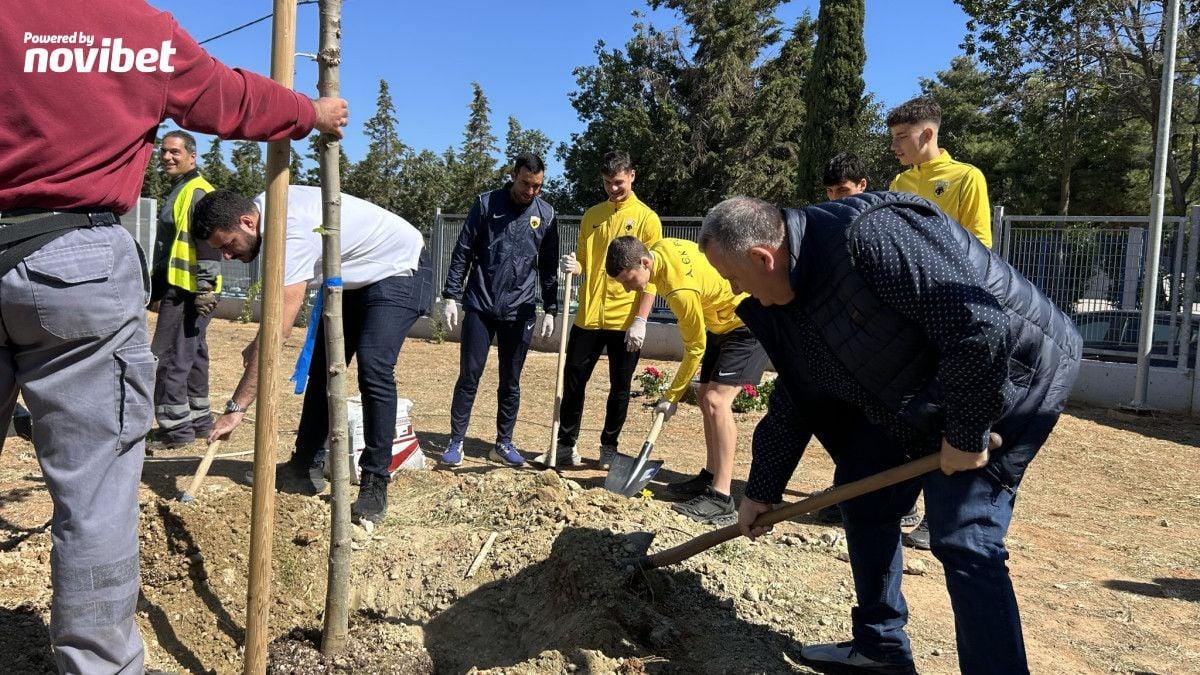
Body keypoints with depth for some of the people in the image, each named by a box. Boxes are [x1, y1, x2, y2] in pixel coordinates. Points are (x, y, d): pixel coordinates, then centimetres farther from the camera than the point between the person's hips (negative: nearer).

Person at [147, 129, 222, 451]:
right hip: (176, 289, 11)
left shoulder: (198, 191, -11)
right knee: (192, 356, 15)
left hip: (188, 291, -11)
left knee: (169, 358, -10)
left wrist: (205, 286, -25)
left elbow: (207, 243, -20)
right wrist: (156, 285, 30)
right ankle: (199, 421, 23)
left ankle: (176, 429, -5)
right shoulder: (178, 191, 21)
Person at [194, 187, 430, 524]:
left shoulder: (291, 234, -35)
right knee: (322, 368, 8)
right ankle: (307, 468, 18)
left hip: (398, 270, -10)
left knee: (373, 370, -25)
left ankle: (375, 483, -15)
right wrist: (259, 344, 4)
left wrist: (235, 408, -33)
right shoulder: (264, 205, -7)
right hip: (354, 276, 10)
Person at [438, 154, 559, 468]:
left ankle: (504, 443, 20)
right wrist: (451, 296, -4)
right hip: (479, 306, -1)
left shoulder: (546, 214, 4)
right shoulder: (486, 204, -1)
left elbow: (548, 267, 10)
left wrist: (550, 309, 5)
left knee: (511, 382, 8)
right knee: (469, 376, 0)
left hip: (519, 311, 2)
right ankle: (456, 442, 11)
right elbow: (462, 253, 1)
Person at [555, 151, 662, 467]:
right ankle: (565, 444, 19)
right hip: (588, 317, 3)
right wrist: (573, 266, -9)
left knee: (620, 387, 8)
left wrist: (640, 321, -13)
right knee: (573, 382, 6)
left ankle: (609, 447, 23)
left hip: (625, 321, -3)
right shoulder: (592, 215, 10)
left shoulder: (647, 218, -3)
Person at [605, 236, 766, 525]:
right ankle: (711, 477, 20)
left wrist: (672, 396, -11)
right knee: (707, 397, 10)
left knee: (716, 400, -19)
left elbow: (695, 348, -21)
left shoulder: (681, 290, -33)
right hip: (723, 321, 10)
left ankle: (721, 498, -19)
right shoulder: (661, 247, -9)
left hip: (748, 325, -10)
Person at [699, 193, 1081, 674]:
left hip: (1008, 378, -9)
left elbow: (980, 325, -35)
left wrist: (966, 433, -25)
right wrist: (761, 492, 15)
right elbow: (792, 403, 9)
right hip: (916, 399, 9)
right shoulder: (788, 299, -2)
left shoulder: (869, 235, -32)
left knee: (963, 537, -14)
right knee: (863, 495, 11)